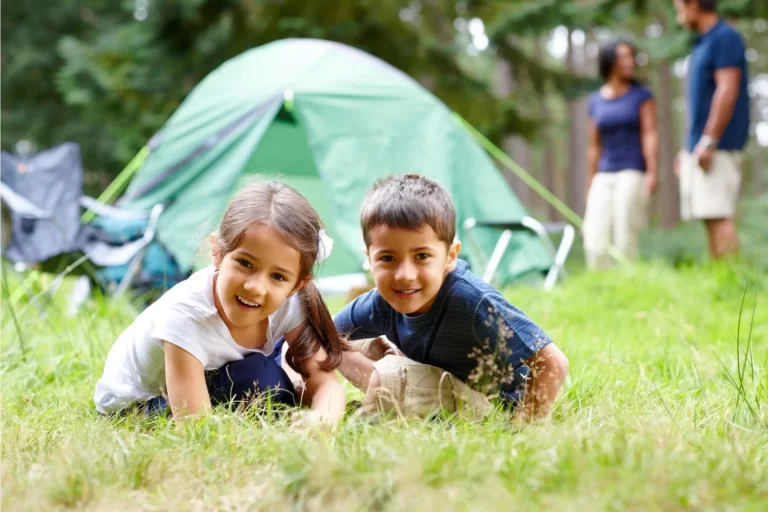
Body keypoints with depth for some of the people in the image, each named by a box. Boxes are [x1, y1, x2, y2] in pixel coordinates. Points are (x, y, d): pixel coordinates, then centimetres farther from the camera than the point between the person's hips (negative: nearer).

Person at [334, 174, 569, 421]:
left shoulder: (473, 302, -37)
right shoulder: (383, 302, -18)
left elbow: (553, 363, -38)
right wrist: (374, 379, -15)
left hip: (497, 404, -7)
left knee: (389, 377, -26)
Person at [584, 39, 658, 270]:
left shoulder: (642, 95, 4)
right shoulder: (596, 101, 13)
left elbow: (650, 136, -3)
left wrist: (653, 173, -15)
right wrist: (589, 188, 14)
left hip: (632, 173, -4)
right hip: (604, 176, 4)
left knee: (625, 242, -10)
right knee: (594, 242, -7)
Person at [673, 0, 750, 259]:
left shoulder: (725, 38, -8)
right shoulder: (703, 43, 20)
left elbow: (727, 91, -17)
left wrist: (708, 142, -21)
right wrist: (688, 149, 22)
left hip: (718, 148, -9)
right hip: (699, 149, 9)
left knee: (718, 216, -14)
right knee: (710, 218, 7)